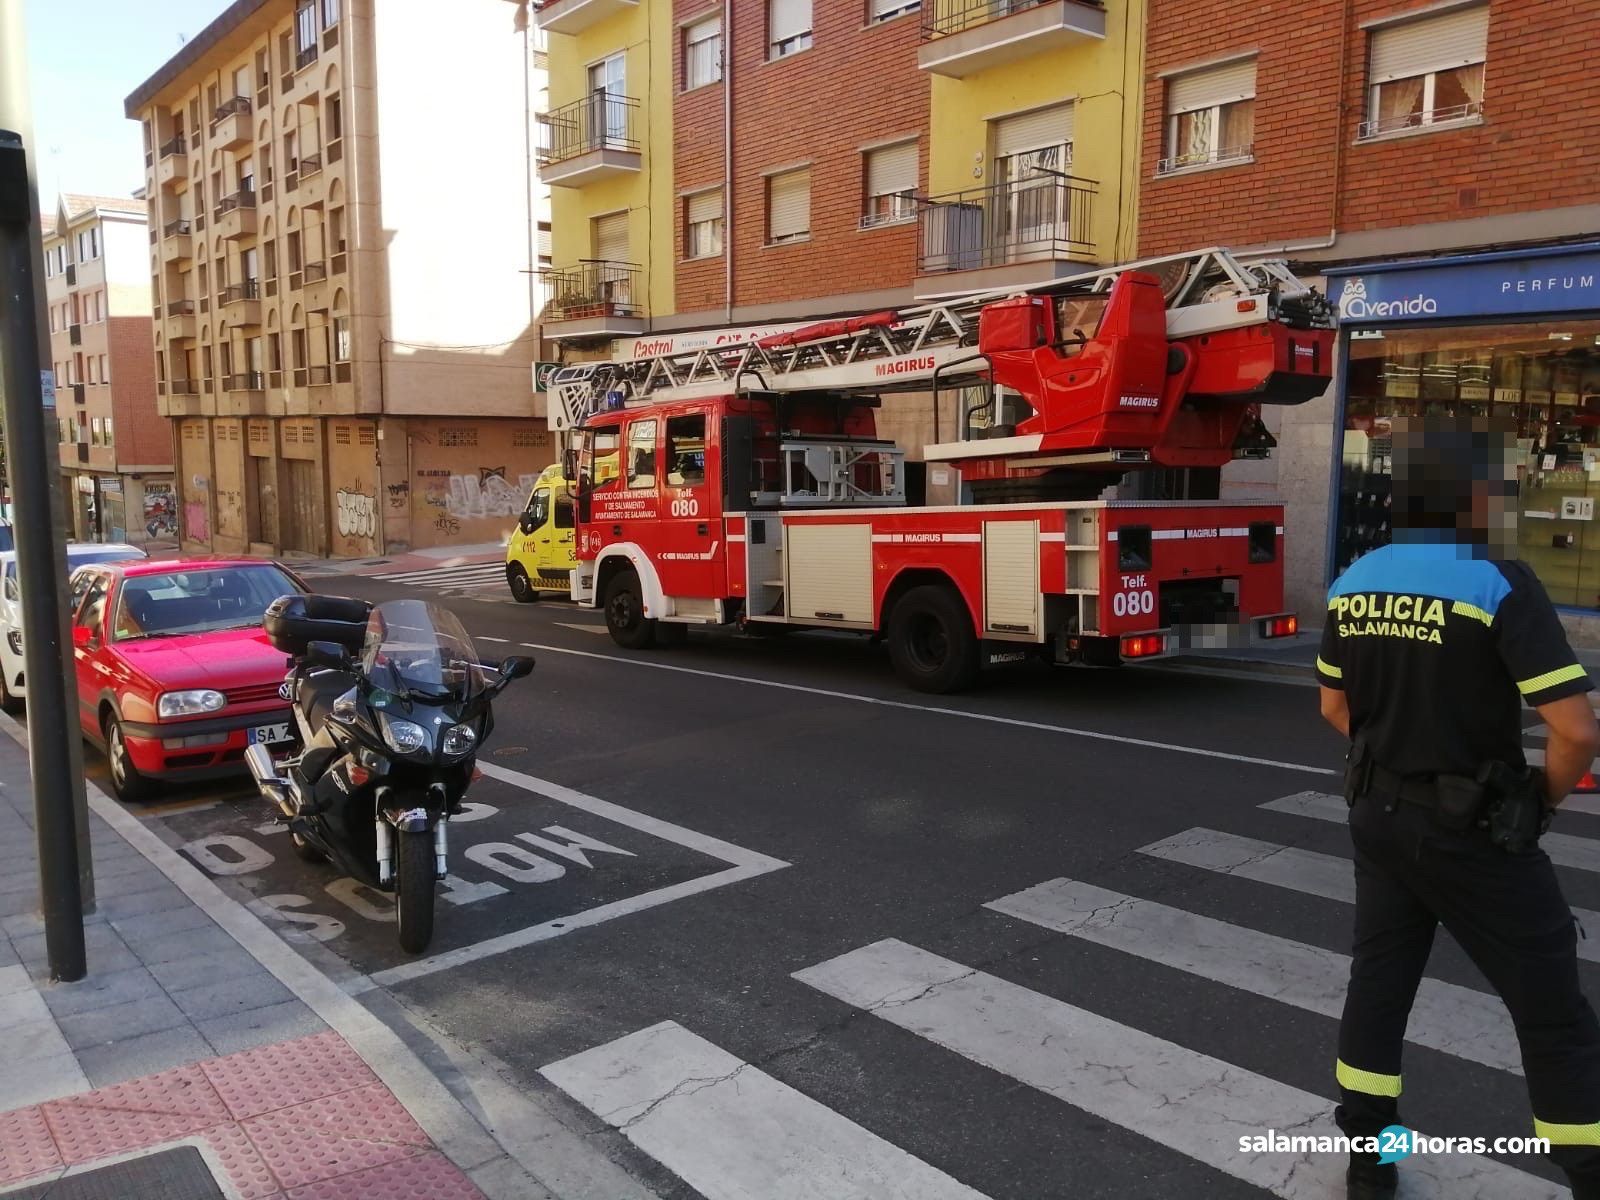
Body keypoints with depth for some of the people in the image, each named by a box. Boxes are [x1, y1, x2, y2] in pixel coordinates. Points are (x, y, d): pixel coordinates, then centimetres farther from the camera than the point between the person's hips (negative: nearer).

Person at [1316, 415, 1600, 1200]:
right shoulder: (1498, 583, -20)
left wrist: (1395, 765, 14)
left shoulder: (1353, 584, 0)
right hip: (1473, 832, -6)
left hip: (1380, 817, 6)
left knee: (1379, 979, 17)